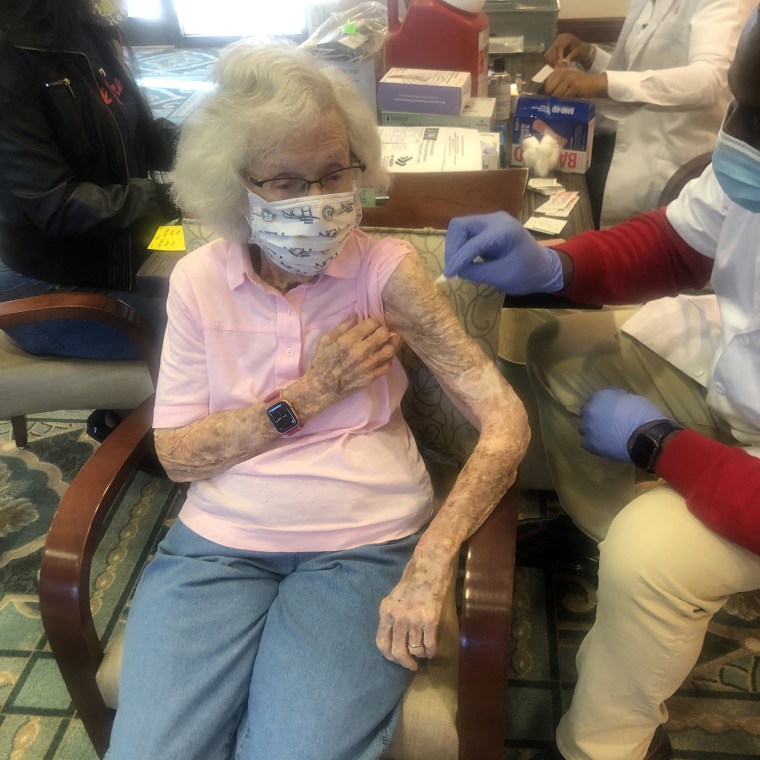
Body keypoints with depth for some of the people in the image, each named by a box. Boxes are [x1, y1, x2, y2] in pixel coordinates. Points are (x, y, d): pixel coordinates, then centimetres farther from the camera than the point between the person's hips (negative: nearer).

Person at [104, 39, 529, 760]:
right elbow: (177, 453, -2)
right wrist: (309, 392, -13)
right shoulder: (198, 279, -1)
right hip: (217, 540, 2)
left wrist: (429, 567, -22)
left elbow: (503, 419, -12)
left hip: (363, 545, -1)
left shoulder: (385, 270, -9)